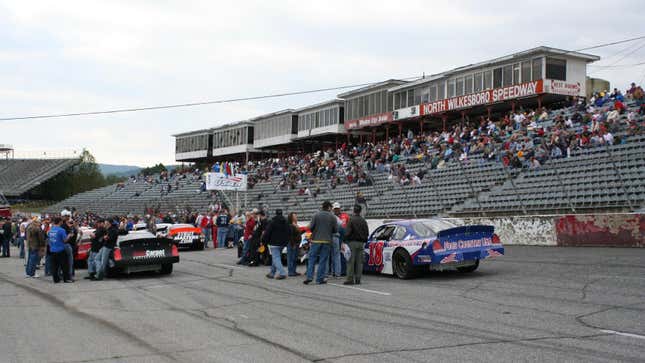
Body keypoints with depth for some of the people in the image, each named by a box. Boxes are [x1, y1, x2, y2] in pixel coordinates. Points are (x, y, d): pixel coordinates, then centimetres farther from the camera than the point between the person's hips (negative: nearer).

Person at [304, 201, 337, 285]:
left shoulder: (316, 215, -4)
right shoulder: (332, 217, -1)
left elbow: (311, 227, -6)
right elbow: (336, 230, 1)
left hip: (316, 240, -1)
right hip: (326, 241, 1)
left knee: (312, 259, 6)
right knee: (323, 260, 6)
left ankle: (309, 277, -2)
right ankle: (320, 279, 5)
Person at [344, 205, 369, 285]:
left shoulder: (351, 220, -9)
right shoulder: (363, 220, 9)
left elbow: (348, 232, -15)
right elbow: (367, 232, 10)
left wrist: (345, 239, -3)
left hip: (352, 242, -5)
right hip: (361, 243, 5)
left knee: (351, 261, -4)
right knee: (359, 262, 7)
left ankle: (350, 279, -7)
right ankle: (358, 279, 8)